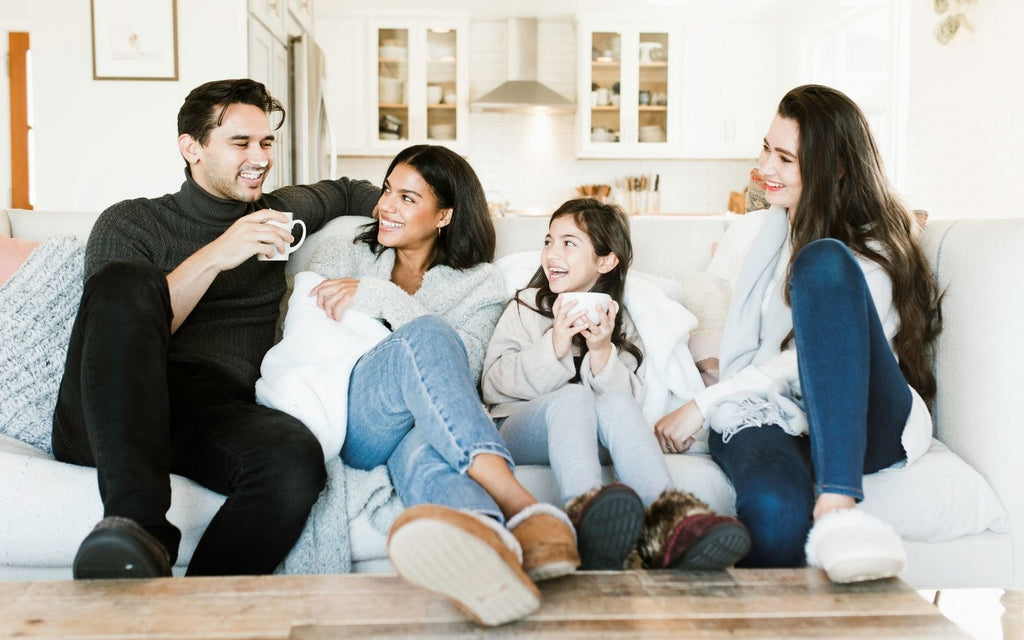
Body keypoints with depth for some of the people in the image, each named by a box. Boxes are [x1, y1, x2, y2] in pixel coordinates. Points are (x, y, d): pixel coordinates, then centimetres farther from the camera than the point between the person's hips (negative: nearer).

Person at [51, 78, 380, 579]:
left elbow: (347, 191, 46)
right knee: (126, 279, -34)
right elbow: (122, 324, -2)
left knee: (296, 459, -35)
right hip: (104, 422, -1)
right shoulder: (130, 223, 14)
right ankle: (138, 525, -43)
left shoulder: (275, 214, 27)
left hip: (215, 412, 2)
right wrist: (213, 258, -9)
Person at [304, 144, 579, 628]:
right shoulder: (344, 256, 23)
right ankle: (522, 509, -61)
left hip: (432, 426, 1)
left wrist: (382, 298, -12)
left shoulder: (479, 283, 17)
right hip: (347, 424, 0)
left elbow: (461, 364, -3)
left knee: (423, 454, -42)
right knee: (425, 334, -36)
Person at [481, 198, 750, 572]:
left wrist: (601, 352, -15)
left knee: (617, 403, -33)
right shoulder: (526, 306, 14)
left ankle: (668, 525, -58)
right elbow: (494, 383, -2)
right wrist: (555, 345, -14)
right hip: (522, 427, -1)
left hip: (591, 439, 2)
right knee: (574, 396, -35)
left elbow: (630, 397, 2)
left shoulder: (619, 321, 18)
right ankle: (587, 515, -67)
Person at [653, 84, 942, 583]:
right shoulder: (752, 233, 23)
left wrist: (703, 405, -12)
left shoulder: (875, 251, 5)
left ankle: (836, 505, -47)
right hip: (761, 417, 1)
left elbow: (808, 363, -9)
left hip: (865, 425, -1)